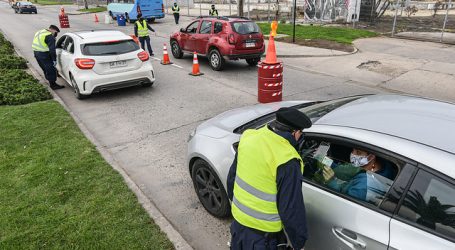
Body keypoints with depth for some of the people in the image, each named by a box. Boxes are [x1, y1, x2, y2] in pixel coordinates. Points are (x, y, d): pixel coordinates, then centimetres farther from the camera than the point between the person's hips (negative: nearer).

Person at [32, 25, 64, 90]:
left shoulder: (40, 32, 17)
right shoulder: (50, 36, -16)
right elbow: (52, 50, -21)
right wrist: (54, 60, -19)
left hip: (36, 52, 10)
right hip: (43, 55, -10)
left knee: (45, 69, 22)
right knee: (51, 69, -1)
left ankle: (51, 82, 35)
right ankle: (53, 84, 4)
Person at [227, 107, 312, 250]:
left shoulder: (249, 137, -9)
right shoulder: (288, 162, -29)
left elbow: (231, 178, 5)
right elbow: (291, 209, -21)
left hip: (238, 218, 6)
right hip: (262, 232, -5)